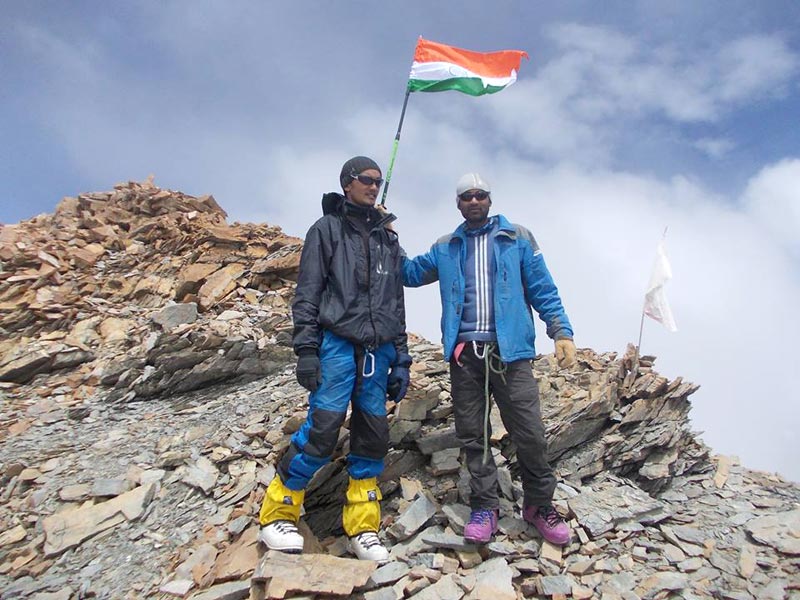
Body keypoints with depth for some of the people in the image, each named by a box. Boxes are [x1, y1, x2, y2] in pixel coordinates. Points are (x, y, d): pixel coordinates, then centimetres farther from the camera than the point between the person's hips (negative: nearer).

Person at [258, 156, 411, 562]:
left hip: (378, 351, 5)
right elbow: (306, 295, 0)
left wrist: (401, 359, 14)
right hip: (338, 345, -5)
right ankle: (277, 514, 8)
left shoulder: (389, 240, 20)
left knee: (373, 436, 3)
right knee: (322, 430, -11)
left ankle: (362, 528, 15)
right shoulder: (326, 230, 7)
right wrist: (306, 350, -11)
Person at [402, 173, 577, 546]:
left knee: (529, 434, -2)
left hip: (509, 351, -2)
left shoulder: (518, 239, 9)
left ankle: (539, 504, 19)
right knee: (472, 435, 7)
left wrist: (562, 332, -6)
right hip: (463, 353, 3)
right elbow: (409, 273, 19)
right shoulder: (445, 248, 17)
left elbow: (543, 290, 5)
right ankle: (484, 506, 21)